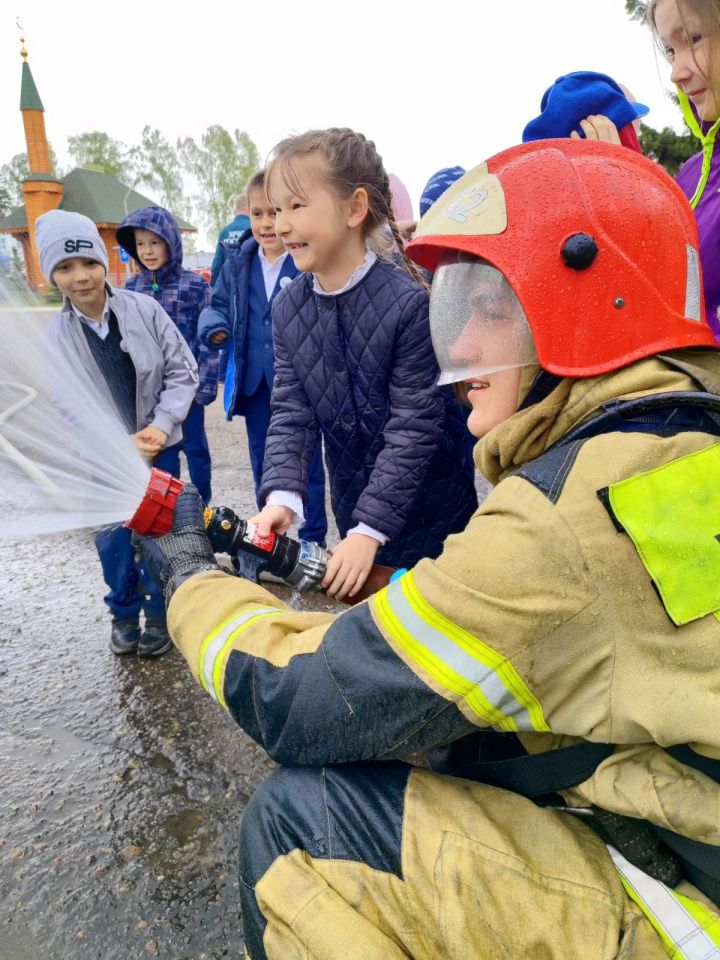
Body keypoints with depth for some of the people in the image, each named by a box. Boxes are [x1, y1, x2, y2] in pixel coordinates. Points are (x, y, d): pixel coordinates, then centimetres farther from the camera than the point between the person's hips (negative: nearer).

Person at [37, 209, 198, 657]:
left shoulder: (144, 309, -10)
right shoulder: (53, 338, -7)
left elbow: (183, 371, -5)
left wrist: (160, 426, -16)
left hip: (160, 448, -1)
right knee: (112, 538, 10)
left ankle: (159, 613, 31)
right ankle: (124, 613, 36)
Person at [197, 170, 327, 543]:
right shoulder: (238, 265, 6)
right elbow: (218, 305, 16)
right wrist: (214, 328, -3)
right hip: (255, 383, 6)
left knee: (306, 465, 8)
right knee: (262, 466, 18)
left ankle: (313, 542, 25)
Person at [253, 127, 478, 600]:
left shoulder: (409, 302, -22)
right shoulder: (289, 308, -5)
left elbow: (413, 424, -21)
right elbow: (291, 413, -5)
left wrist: (370, 527, -23)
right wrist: (282, 495, -21)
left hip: (428, 506, -5)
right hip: (353, 501, 5)